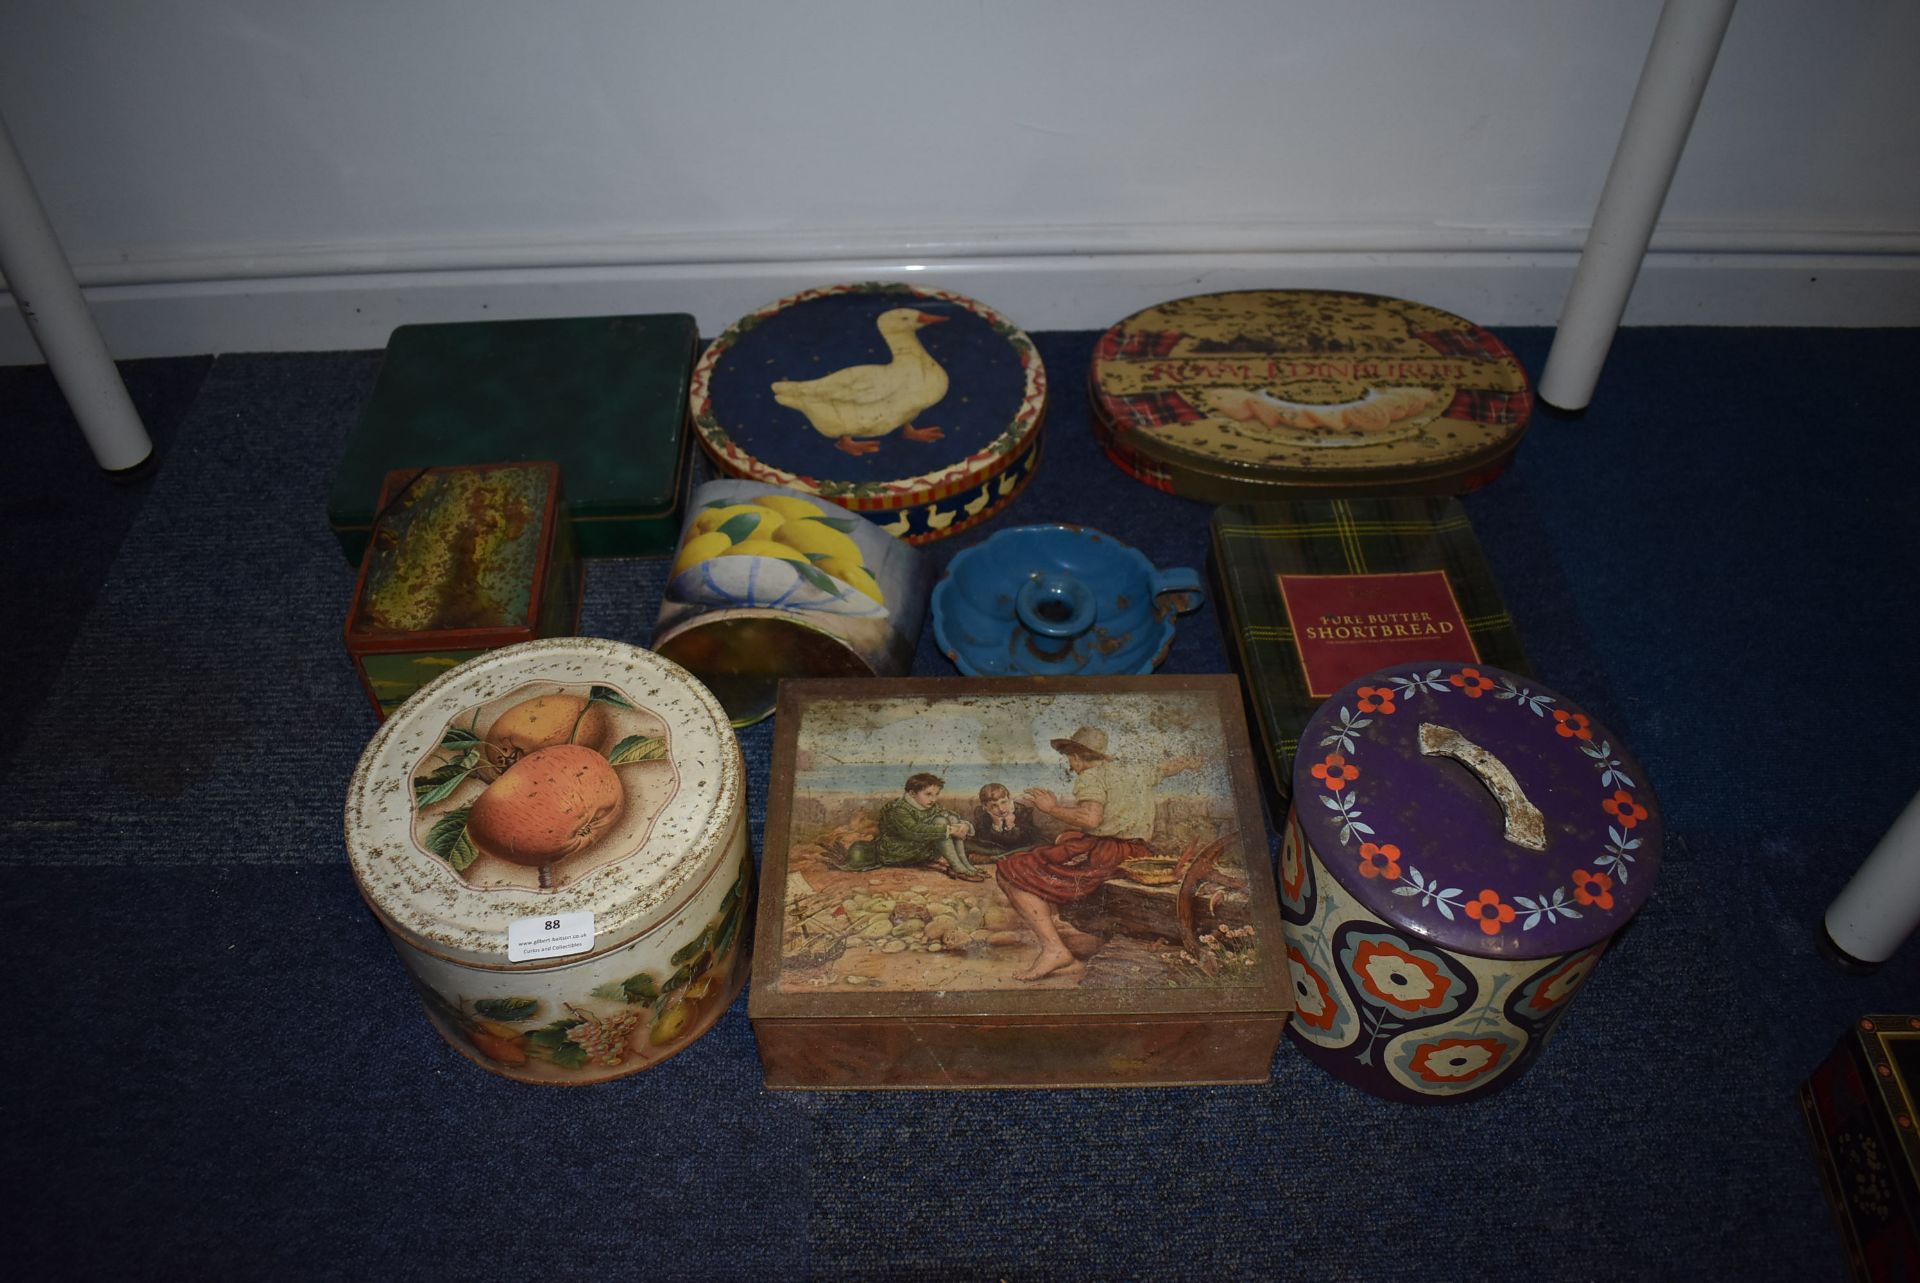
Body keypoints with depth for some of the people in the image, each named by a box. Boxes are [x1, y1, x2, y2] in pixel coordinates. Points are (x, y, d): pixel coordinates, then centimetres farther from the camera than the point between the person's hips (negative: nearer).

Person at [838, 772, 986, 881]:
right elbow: (915, 831, -35)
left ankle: (964, 864, -16)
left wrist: (964, 827, -22)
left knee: (951, 818, -9)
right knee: (940, 822, -26)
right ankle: (958, 869, -29)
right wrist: (949, 830, -37)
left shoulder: (932, 807, 5)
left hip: (924, 852, 8)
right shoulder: (897, 809, -20)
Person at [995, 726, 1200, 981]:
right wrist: (1189, 762, 56)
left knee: (1013, 874, -9)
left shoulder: (1091, 776, -6)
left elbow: (1091, 818, -22)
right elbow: (1170, 765, 35)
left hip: (1100, 853, -9)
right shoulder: (1137, 771, 18)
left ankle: (1054, 949, -22)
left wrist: (1051, 808, -11)